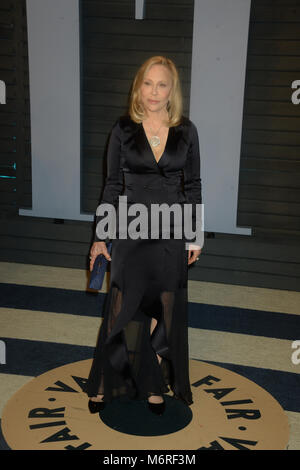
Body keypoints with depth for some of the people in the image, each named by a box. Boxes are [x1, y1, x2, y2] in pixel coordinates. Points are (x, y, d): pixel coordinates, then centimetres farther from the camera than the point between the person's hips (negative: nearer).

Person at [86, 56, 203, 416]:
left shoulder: (186, 131, 0)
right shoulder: (123, 129, -2)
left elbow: (193, 186, 5)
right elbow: (112, 185, 1)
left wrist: (195, 236, 4)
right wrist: (101, 236, -1)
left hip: (171, 233, 1)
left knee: (165, 311, 9)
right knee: (124, 309, 3)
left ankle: (155, 385, 27)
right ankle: (103, 385, 20)